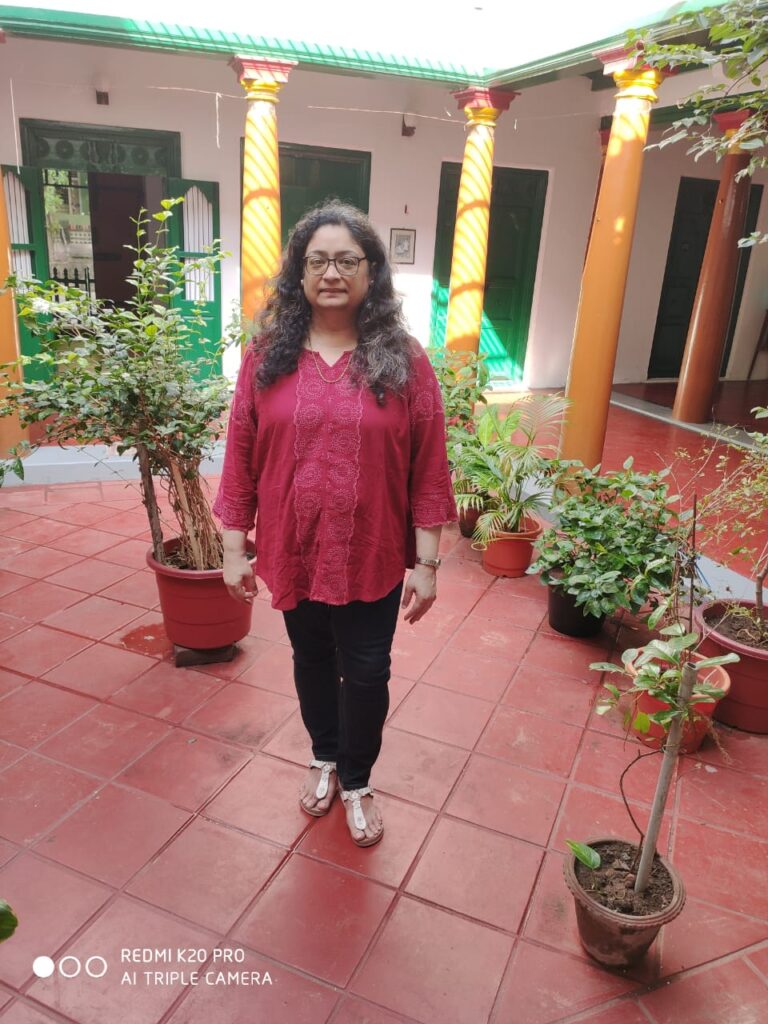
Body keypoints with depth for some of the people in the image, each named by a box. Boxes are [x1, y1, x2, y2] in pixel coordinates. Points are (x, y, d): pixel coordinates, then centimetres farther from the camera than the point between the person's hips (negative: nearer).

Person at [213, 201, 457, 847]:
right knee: (312, 662, 21)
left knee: (366, 673, 12)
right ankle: (325, 757, 48)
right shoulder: (267, 355, -4)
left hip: (373, 556, -1)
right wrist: (234, 547, 0)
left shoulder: (404, 360, -8)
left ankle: (357, 781, 39)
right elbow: (241, 455, 0)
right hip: (294, 552, 2)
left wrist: (427, 562, -8)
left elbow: (430, 469, -7)